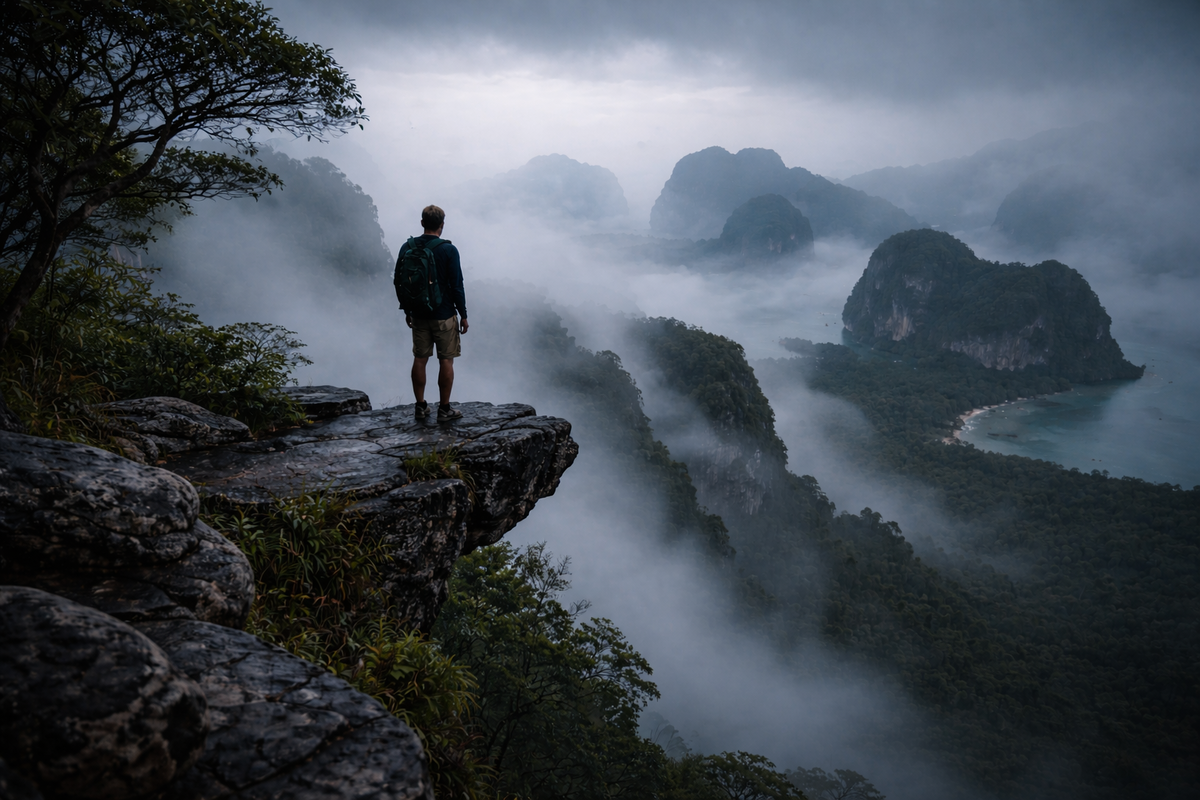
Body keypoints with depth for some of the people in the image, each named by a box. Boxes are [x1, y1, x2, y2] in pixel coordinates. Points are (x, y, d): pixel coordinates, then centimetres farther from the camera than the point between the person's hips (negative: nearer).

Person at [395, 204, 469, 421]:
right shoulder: (448, 250, -13)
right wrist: (463, 314, -2)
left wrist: (407, 310, 16)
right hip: (444, 315, -4)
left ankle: (421, 406, 18)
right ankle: (444, 409, 9)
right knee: (446, 361, 5)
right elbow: (457, 286, -12)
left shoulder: (407, 247, -1)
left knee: (420, 359, 12)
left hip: (418, 314, 4)